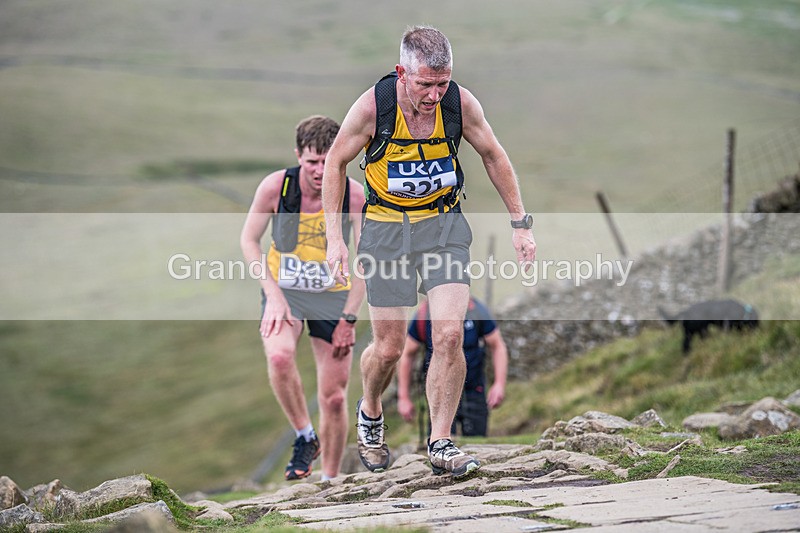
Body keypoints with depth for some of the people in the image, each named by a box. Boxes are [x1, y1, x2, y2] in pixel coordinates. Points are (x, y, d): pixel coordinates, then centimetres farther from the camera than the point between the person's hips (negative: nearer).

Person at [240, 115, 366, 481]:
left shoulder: (355, 195, -15)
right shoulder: (275, 186, -15)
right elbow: (249, 240, -3)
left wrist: (348, 319, -11)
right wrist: (273, 294, -13)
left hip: (334, 296, 1)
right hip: (284, 290, 0)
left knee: (334, 398, 0)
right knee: (279, 356, -31)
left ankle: (330, 481, 18)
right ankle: (305, 437, -9)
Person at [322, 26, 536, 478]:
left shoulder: (461, 103, -14)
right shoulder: (372, 106, -19)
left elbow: (494, 157, 4)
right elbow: (336, 163, -3)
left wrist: (520, 223, 5)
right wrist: (334, 236, -7)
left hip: (444, 224, 1)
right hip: (386, 228, -1)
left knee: (449, 335, -14)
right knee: (389, 348, 1)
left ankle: (441, 444, -2)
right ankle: (370, 414, 34)